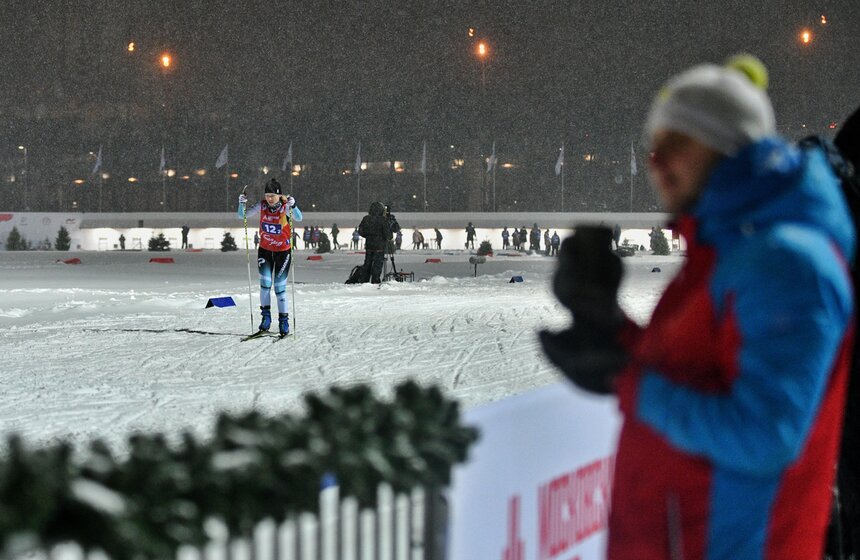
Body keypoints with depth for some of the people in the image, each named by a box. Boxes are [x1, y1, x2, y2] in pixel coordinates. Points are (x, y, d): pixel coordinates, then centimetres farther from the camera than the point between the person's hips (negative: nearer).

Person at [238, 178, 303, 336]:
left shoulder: (286, 207, -17)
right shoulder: (262, 205, -8)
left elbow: (298, 218, -35)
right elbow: (242, 215, -6)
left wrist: (293, 206, -53)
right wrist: (242, 204, -26)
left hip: (283, 251, -3)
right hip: (264, 250, 3)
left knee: (280, 287, -2)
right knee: (265, 283, -8)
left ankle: (284, 321, 9)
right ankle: (265, 315, 8)